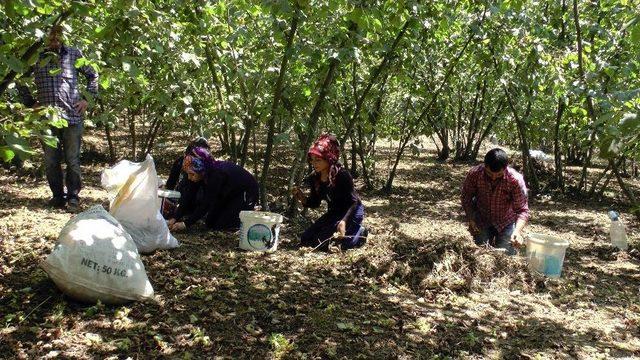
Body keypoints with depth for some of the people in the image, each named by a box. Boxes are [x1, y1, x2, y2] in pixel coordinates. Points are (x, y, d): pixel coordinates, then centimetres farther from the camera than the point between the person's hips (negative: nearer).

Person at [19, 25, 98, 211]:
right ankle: (57, 195, 19)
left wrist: (87, 99, 4)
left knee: (72, 160, 2)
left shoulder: (74, 54, 6)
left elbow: (92, 75, 14)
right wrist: (30, 102, 9)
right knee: (51, 160, 7)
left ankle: (73, 196, 13)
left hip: (73, 114, -1)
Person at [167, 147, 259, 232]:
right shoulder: (202, 173, -16)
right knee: (210, 223, 3)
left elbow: (206, 203, -34)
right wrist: (175, 218, -19)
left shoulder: (217, 175, -37)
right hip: (229, 194, 8)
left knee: (220, 226, -13)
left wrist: (186, 224, -32)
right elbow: (189, 196, -13)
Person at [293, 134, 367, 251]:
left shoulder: (342, 175, -27)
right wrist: (302, 198, -19)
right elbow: (314, 203, 2)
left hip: (352, 212, -7)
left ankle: (359, 232, 3)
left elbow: (354, 202, -27)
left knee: (320, 242, -19)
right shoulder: (314, 178, -7)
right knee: (305, 240, 2)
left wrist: (343, 221, -42)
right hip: (333, 213, 7)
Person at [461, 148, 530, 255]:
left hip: (506, 223, -1)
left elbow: (522, 210, -25)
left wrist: (518, 231, -42)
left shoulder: (515, 180, -28)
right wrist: (470, 218, -15)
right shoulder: (474, 174, -23)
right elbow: (466, 196, -5)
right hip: (481, 222, 1)